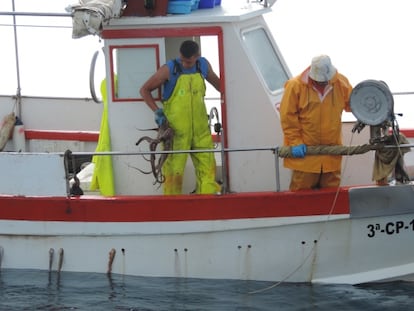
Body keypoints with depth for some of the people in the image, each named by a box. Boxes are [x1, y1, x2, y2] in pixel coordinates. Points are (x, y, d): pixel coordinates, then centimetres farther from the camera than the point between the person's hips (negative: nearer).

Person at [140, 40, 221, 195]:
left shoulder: (203, 66, 5)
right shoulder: (169, 69, -7)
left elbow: (216, 83, 27)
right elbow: (145, 90, 0)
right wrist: (157, 111, -9)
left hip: (200, 130, 4)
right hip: (177, 131, -4)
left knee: (207, 166, 0)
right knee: (174, 170, -1)